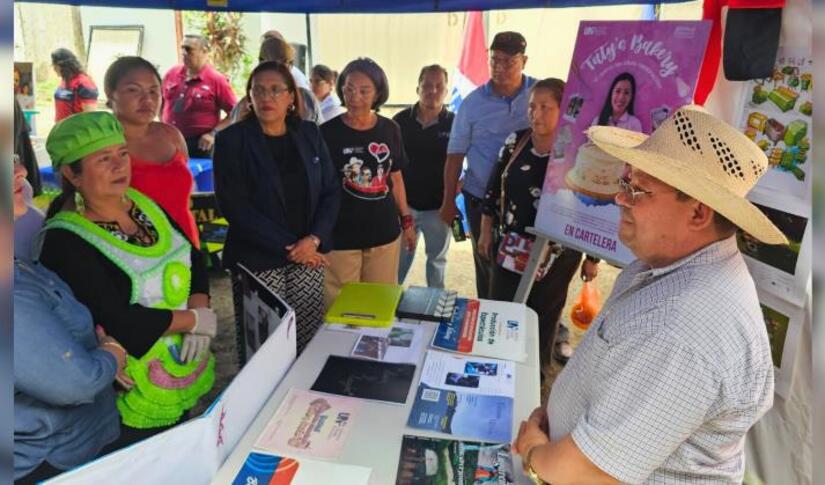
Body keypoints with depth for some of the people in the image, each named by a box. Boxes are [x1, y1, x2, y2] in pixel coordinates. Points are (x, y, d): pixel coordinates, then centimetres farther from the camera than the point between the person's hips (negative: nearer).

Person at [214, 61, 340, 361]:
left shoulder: (309, 134, 7)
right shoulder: (232, 140, -4)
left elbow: (331, 191, 6)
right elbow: (235, 205, -11)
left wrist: (314, 239, -10)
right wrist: (286, 247, -14)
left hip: (309, 256, 3)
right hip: (256, 261, -3)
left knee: (309, 345, 6)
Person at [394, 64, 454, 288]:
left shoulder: (454, 124, -7)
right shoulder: (401, 120, -3)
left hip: (438, 206, -1)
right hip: (404, 203, 1)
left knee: (437, 258, 17)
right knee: (400, 258, 15)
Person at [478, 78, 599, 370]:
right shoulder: (515, 142, -2)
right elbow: (494, 188, 6)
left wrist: (593, 257, -5)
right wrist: (486, 232, 8)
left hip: (557, 252, -3)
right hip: (511, 246, 3)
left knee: (544, 316, 14)